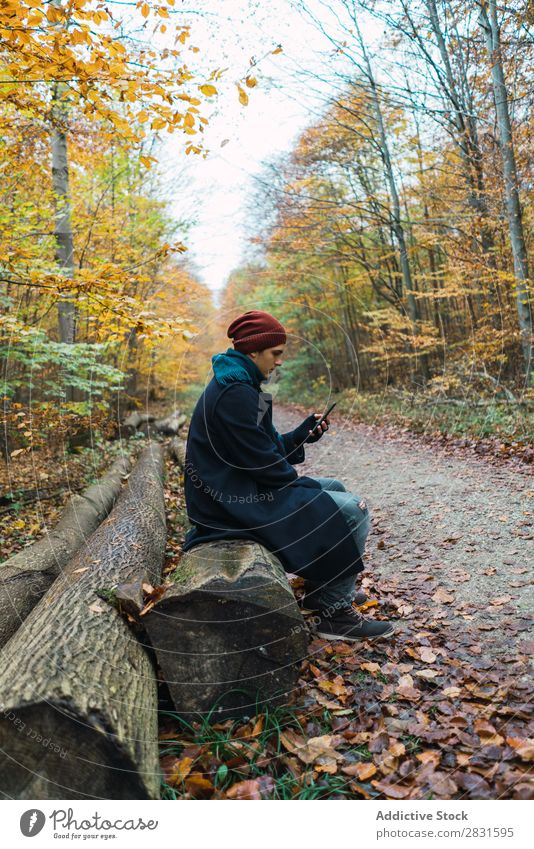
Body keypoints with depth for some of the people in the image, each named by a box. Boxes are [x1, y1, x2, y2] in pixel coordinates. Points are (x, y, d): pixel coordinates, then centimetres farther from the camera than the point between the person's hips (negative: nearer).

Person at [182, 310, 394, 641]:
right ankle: (333, 611, 0)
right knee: (353, 510, -14)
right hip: (238, 500, -11)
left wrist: (302, 434, 2)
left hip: (246, 486, 11)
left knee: (334, 489, 21)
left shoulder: (237, 385, 12)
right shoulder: (234, 394, -21)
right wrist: (306, 486, -8)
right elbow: (261, 461, -22)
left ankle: (325, 587, 27)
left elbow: (266, 446, 15)